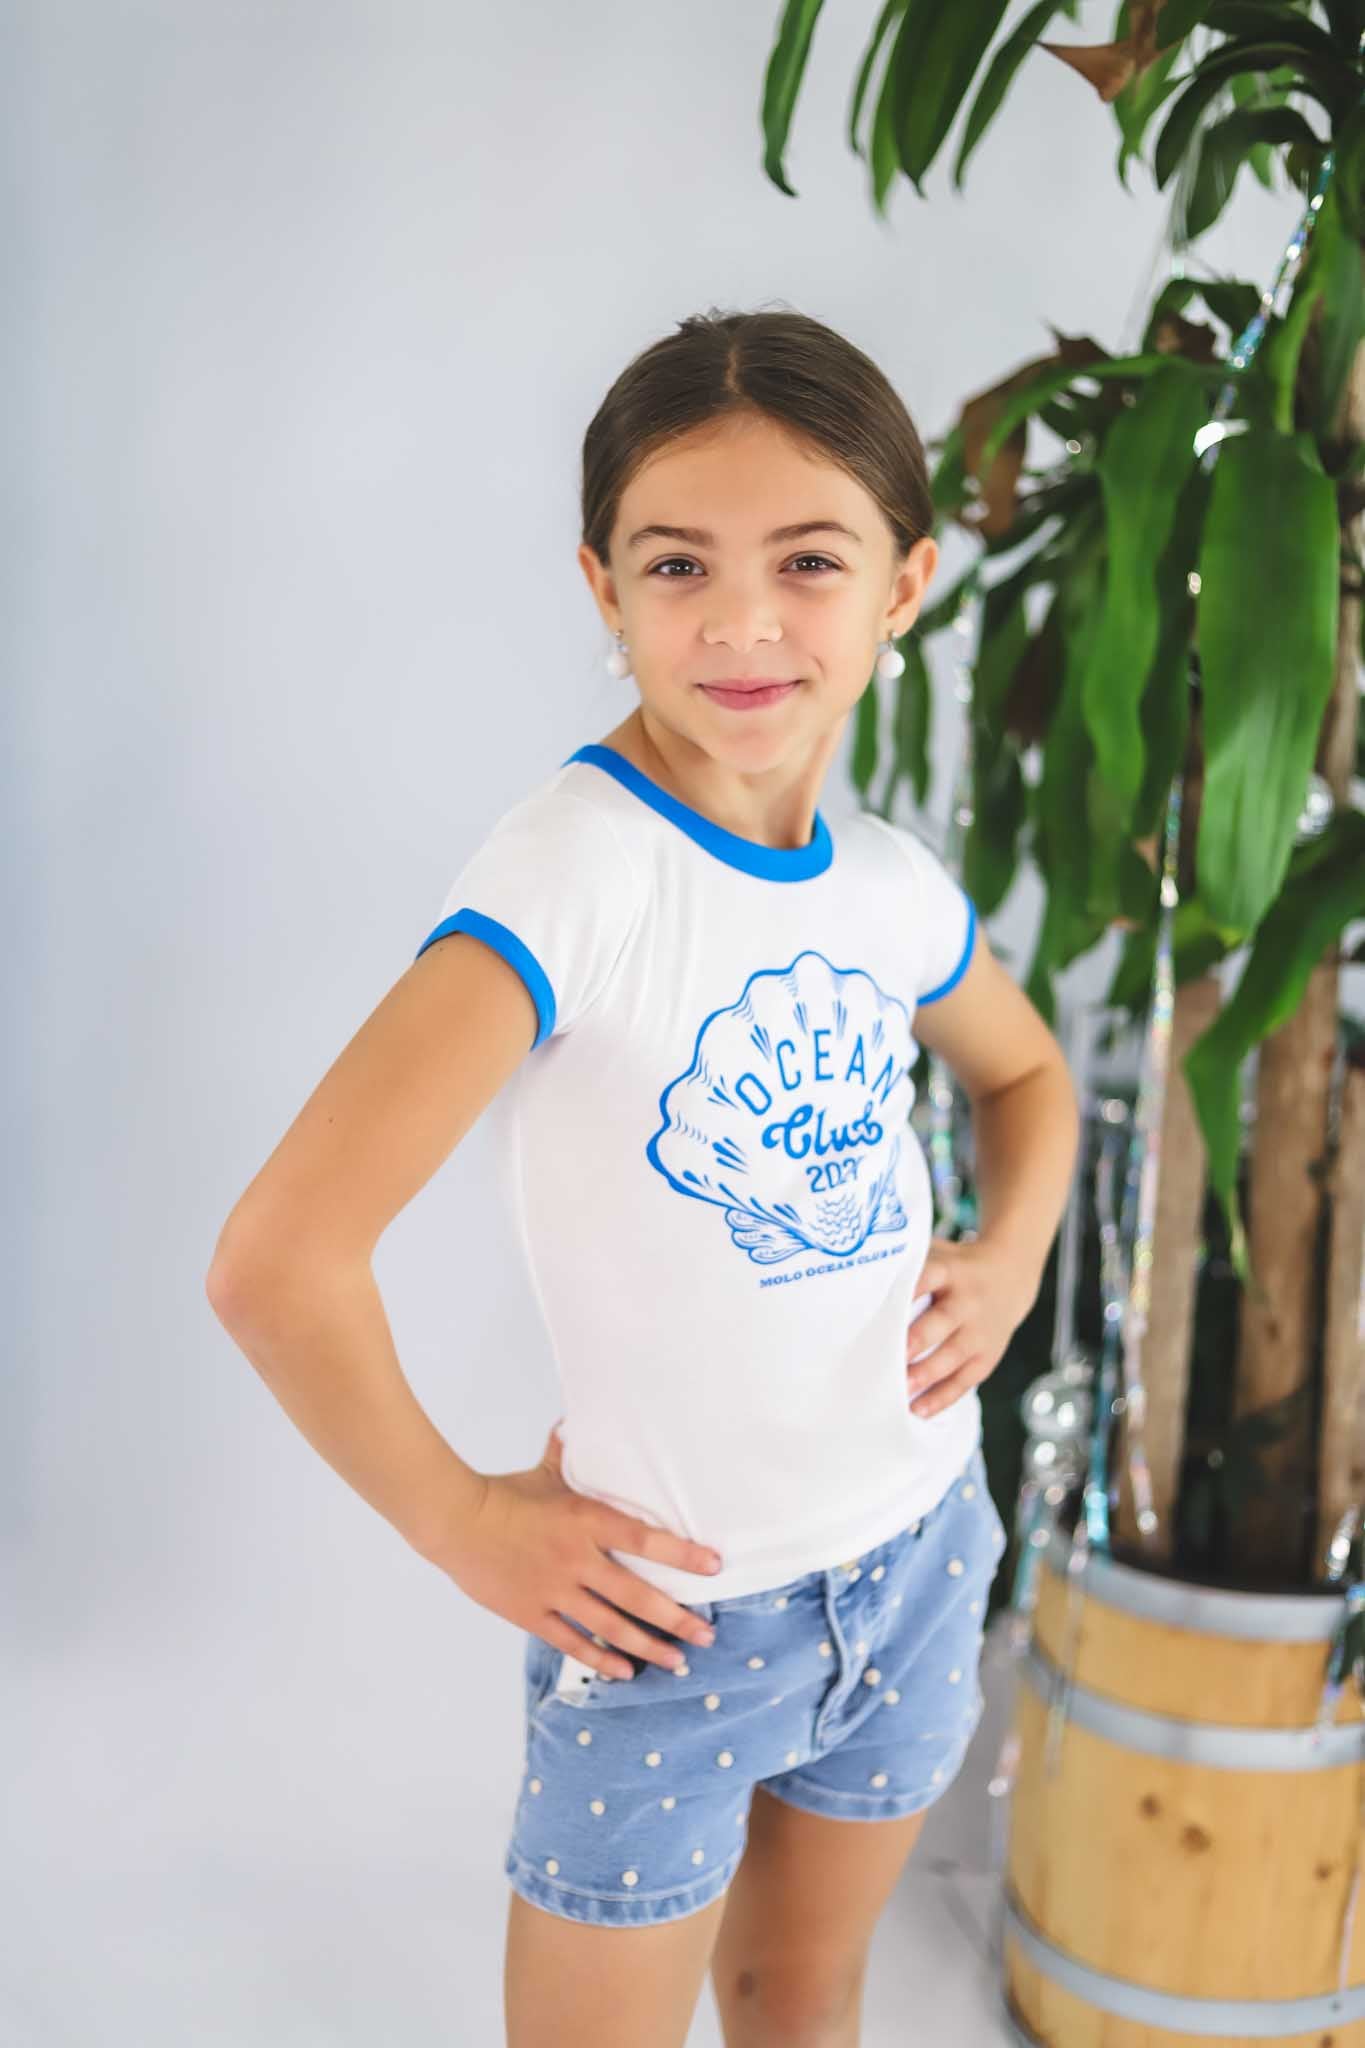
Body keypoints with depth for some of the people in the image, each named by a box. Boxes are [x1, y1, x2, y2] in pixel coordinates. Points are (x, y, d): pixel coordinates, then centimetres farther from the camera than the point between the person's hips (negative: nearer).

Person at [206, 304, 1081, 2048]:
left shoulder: (893, 885, -3)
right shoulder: (570, 873, -24)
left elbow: (1025, 1071, 20)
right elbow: (276, 1261, -31)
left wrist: (1013, 1260, 2)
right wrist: (458, 1518, -18)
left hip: (918, 1558, 6)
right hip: (671, 1616, -5)